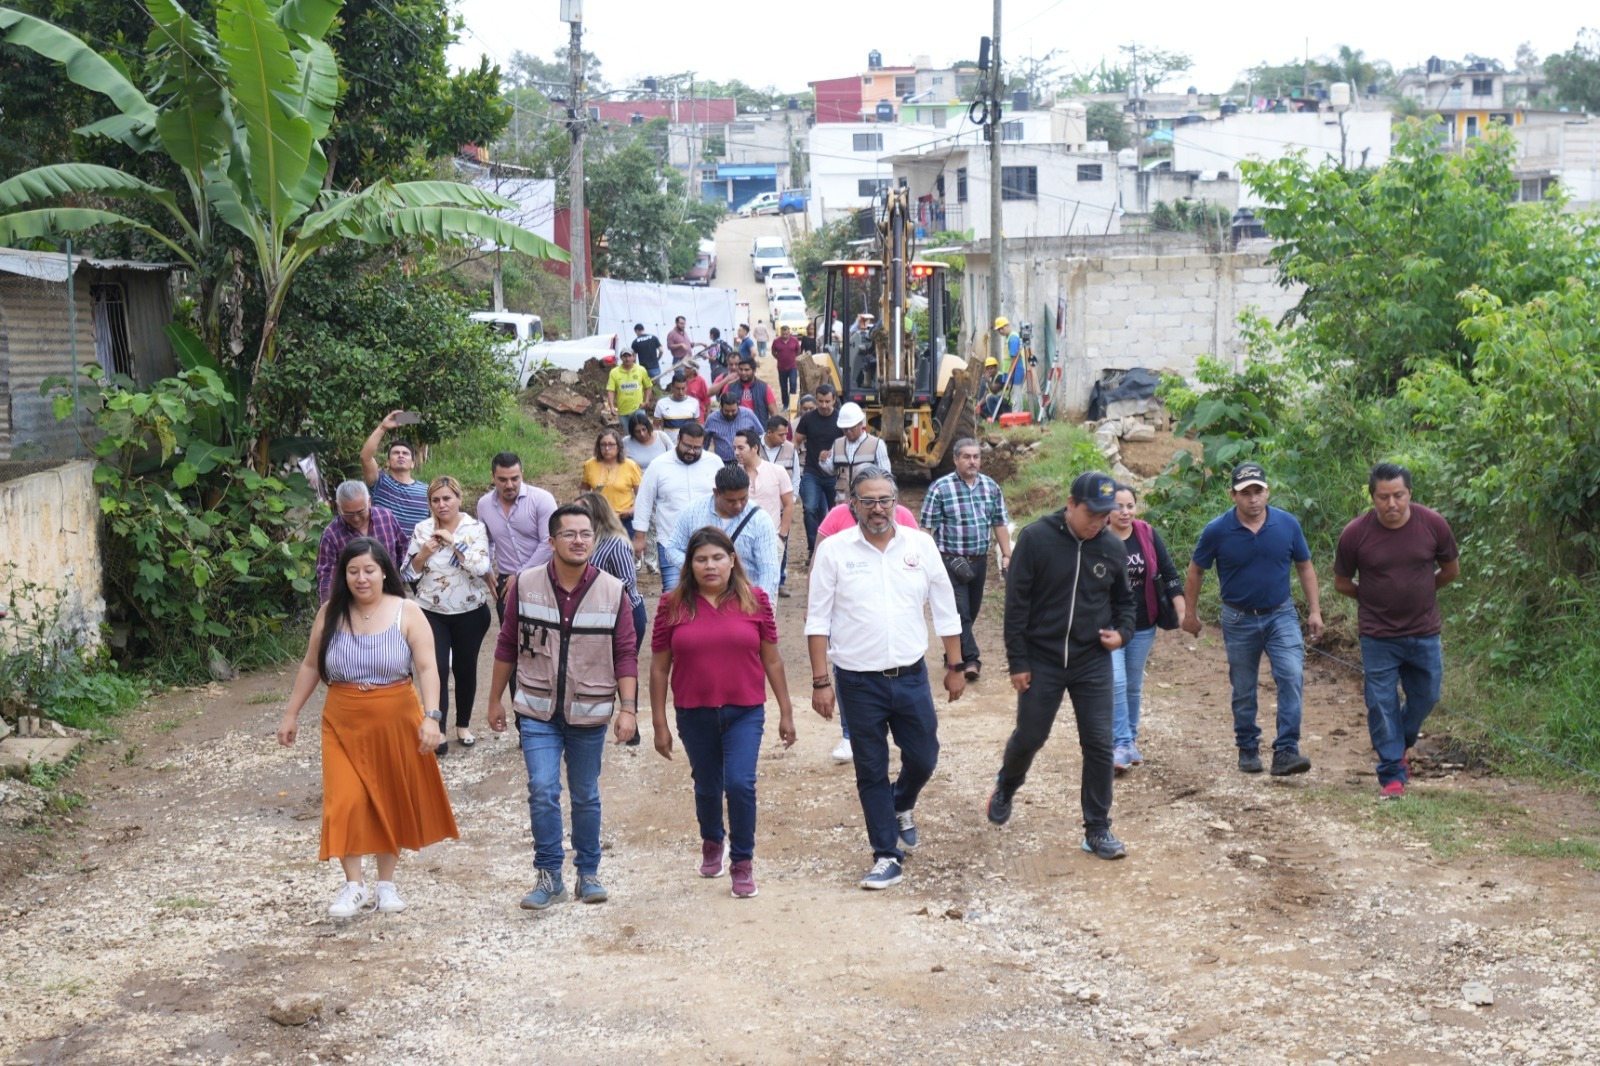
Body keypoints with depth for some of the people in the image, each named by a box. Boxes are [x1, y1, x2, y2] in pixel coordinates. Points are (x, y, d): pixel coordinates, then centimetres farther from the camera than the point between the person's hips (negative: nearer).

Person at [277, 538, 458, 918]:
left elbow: (426, 668, -12)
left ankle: (386, 884, 23)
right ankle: (354, 886, 1)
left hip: (395, 723, -1)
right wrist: (291, 714, 10)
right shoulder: (330, 614, 1)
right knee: (345, 801, -8)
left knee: (392, 802, 9)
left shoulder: (407, 613, -6)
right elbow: (310, 666, 10)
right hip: (344, 725, 1)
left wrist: (431, 716, -24)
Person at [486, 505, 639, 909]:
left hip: (589, 712, 0)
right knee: (542, 792, -9)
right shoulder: (525, 585, -4)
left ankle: (588, 872, 25)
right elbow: (507, 646, 5)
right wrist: (496, 699, 8)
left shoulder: (613, 592, -6)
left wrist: (628, 708, -11)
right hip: (538, 710, 0)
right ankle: (548, 876, 3)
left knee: (585, 796, 11)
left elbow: (626, 655, -4)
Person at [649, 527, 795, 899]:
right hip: (695, 715, 1)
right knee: (707, 788, 15)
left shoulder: (755, 601, -2)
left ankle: (743, 862, 4)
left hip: (744, 712, -1)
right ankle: (713, 842, 45)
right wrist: (659, 724, 1)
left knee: (740, 784, -15)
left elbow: (772, 660, 5)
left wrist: (786, 712, 5)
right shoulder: (673, 605, -4)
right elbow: (659, 668, 1)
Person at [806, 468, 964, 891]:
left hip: (911, 676, 2)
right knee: (871, 772, 7)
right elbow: (818, 621, -3)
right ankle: (887, 857, 18)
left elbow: (945, 611, 8)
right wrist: (820, 681, -6)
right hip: (859, 681, -2)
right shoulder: (834, 550, -5)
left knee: (923, 759, 10)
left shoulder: (920, 545, 0)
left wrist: (955, 666, 8)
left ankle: (902, 807, 43)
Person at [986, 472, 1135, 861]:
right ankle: (1006, 786, 42)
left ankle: (1098, 829, 12)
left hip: (1093, 664, 2)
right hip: (1042, 661, -2)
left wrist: (1122, 632, -4)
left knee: (1099, 744, 0)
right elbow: (1016, 602, -9)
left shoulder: (1112, 548, 0)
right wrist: (1018, 661, -10)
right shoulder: (1036, 538, -11)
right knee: (1029, 737, 10)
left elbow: (1124, 601, 16)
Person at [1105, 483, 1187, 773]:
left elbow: (1169, 574, 4)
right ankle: (1121, 745, -8)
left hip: (1143, 626, 3)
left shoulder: (1148, 535, -2)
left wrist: (1182, 612, -1)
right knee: (1116, 683, -13)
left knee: (1133, 685, 13)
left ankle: (1131, 740, 26)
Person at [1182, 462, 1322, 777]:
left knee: (1292, 676, -17)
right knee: (1244, 690, 10)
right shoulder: (1217, 531, -11)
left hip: (1281, 614, 0)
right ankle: (1248, 749, 27)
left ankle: (1286, 751, -16)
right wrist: (1190, 614, 7)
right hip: (1239, 619, 0)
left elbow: (1305, 566, 6)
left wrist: (1314, 610, 3)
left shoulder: (1287, 524, -7)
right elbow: (1195, 572, 2)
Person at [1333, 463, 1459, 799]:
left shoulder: (1433, 525, -8)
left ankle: (1400, 746, 41)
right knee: (1382, 706, 1)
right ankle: (1393, 775, 12)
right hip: (1378, 637, -2)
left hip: (1425, 634, 2)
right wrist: (1375, 599, 8)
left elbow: (1451, 570, 9)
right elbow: (1342, 583, 4)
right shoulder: (1355, 534, -12)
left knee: (1425, 697, 14)